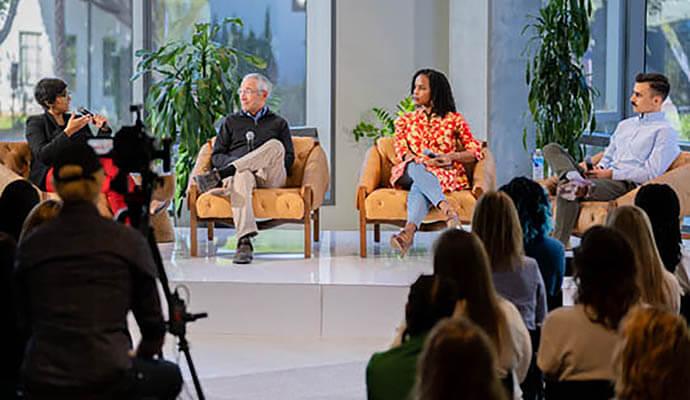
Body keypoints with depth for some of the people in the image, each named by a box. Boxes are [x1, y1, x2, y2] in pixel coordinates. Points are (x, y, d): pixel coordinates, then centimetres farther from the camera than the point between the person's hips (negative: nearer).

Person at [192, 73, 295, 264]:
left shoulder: (278, 123, 25)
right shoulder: (231, 122, 26)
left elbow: (289, 158, 14)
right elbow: (216, 156, 16)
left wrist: (271, 163, -7)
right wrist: (235, 162, -6)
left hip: (270, 177, 1)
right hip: (238, 169, 0)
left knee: (275, 146, -33)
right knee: (241, 176, -41)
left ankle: (217, 177, -43)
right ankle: (244, 242, -57)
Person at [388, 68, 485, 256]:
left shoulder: (454, 119, 16)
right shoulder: (405, 120, 22)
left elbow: (476, 151, 9)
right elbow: (402, 153, 7)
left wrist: (451, 156, -10)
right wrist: (426, 161, -13)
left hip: (445, 175, -1)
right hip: (409, 174, 2)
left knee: (419, 186, -39)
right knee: (415, 167, -39)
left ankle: (409, 230, -67)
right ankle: (446, 208, -62)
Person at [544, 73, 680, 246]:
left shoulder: (665, 132, 1)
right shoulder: (625, 125, 27)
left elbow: (651, 173, -10)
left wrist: (611, 174, -11)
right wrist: (597, 169, 3)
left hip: (627, 185, -8)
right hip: (604, 179, 8)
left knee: (567, 192, -32)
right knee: (552, 149, -8)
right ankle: (573, 179, -35)